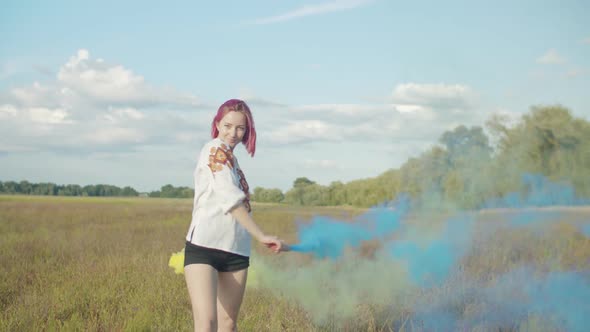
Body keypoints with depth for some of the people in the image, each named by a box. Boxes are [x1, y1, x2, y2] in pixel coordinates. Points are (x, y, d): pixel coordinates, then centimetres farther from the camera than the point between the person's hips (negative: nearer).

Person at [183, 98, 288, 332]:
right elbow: (231, 198, -17)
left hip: (235, 251, 9)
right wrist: (261, 236, -21)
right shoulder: (215, 150, -5)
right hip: (204, 246, -9)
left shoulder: (229, 157, 20)